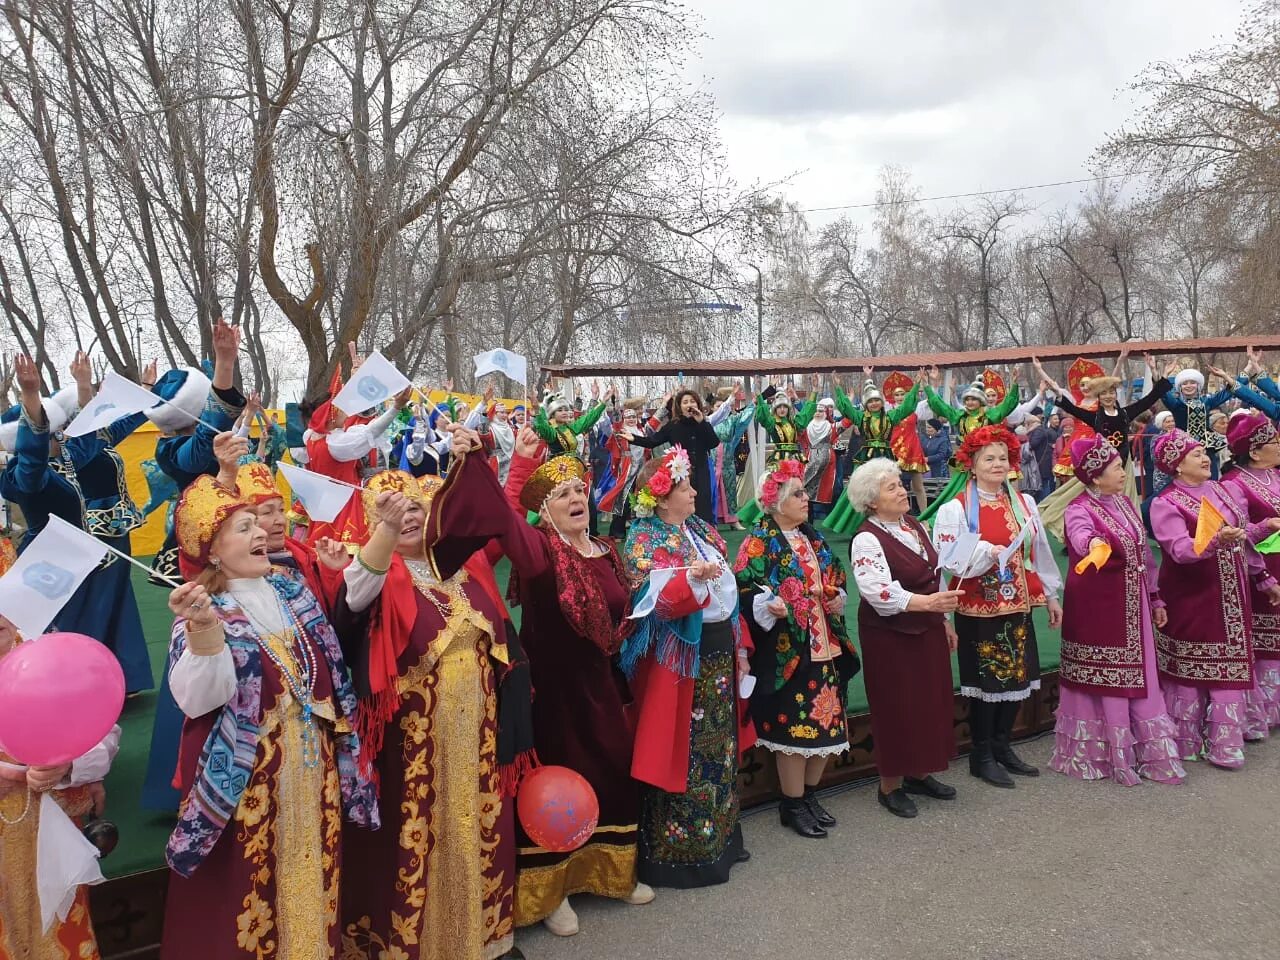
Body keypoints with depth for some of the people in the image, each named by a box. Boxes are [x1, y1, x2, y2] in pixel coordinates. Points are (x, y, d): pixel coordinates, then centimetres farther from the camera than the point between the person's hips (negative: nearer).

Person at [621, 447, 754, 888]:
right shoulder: (644, 541, -12)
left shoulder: (702, 530, 10)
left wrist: (740, 645, 15)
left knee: (719, 749, 16)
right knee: (683, 755, -1)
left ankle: (719, 838, 31)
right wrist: (691, 578, -38)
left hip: (718, 653, 8)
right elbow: (652, 603, -23)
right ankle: (676, 852, 13)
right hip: (679, 662, -8)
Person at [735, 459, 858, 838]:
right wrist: (771, 606, -32)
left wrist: (837, 598, 4)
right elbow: (744, 591, -15)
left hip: (823, 646, 7)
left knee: (826, 721, 10)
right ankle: (793, 806, 14)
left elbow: (836, 579, 24)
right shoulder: (760, 542, -8)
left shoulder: (814, 538, 14)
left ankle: (809, 795, 28)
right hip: (786, 650, -7)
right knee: (794, 724, -3)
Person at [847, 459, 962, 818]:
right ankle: (890, 786, 17)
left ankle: (920, 773, 31)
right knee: (896, 708, 1)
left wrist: (944, 619, 19)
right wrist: (927, 602, -39)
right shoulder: (867, 539, -18)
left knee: (931, 702, 14)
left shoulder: (916, 526, 8)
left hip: (928, 630, 8)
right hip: (890, 635, -8)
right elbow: (879, 592, -30)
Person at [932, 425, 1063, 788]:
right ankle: (982, 756, 19)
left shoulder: (1024, 503, 8)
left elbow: (1040, 552, 14)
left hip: (1018, 607, 6)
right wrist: (988, 552, -22)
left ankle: (1002, 746, 29)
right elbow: (951, 560, -15)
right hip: (979, 610, -6)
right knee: (986, 680, 3)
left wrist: (1050, 595, 15)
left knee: (1017, 677, 12)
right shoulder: (955, 509, -11)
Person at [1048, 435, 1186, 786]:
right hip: (1096, 608, -7)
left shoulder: (1125, 503, 10)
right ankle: (1095, 754, 14)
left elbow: (1143, 553, 16)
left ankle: (1145, 753, 22)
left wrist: (1155, 598, 17)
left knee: (1137, 678, 12)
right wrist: (1094, 544, -61)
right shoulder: (1079, 509, -14)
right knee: (1101, 682, 1)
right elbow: (1081, 535, -38)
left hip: (1131, 606, 7)